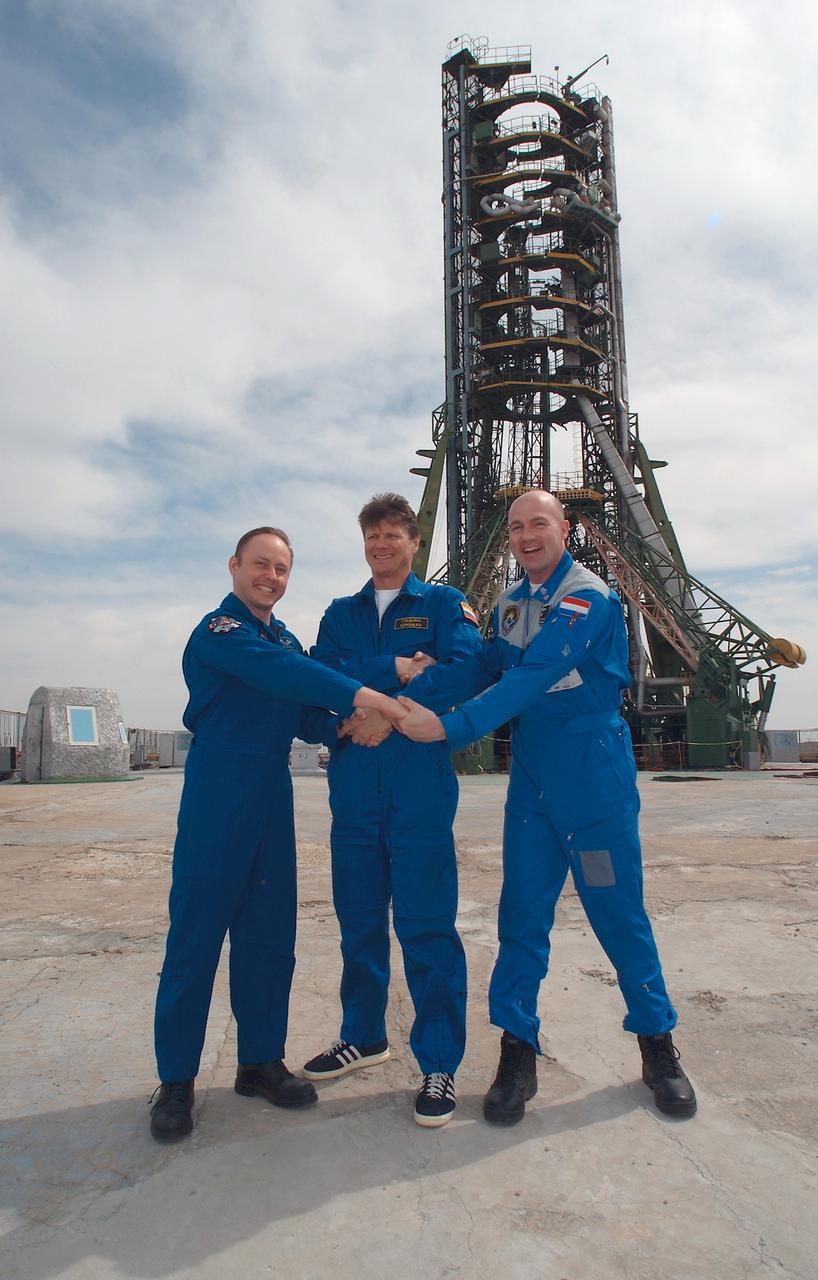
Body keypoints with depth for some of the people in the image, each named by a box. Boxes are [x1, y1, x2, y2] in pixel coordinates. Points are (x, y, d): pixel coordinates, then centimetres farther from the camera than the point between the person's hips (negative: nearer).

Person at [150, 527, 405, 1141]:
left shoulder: (286, 638, 16)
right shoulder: (219, 629, -7)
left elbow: (303, 717, 13)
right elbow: (278, 672, -25)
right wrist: (358, 694, -33)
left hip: (273, 797, 7)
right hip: (218, 797, -7)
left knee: (269, 934, 11)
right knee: (196, 933, 0)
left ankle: (261, 1060, 26)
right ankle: (176, 1079, 15)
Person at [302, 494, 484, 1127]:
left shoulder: (444, 603, 7)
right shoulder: (341, 613, 17)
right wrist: (396, 669, -12)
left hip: (420, 783, -4)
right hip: (354, 783, 4)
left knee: (426, 925, -2)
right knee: (359, 920, 14)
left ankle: (440, 1064, 13)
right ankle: (364, 1037, 33)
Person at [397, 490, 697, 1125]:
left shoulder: (590, 597, -13)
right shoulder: (511, 604, 11)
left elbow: (533, 678, -24)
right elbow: (483, 667, 1)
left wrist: (449, 727, -31)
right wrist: (412, 692, -16)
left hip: (594, 768, -5)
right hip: (531, 773, 5)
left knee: (618, 909, 5)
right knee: (523, 910, 5)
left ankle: (657, 1043, 26)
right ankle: (518, 1050, 17)